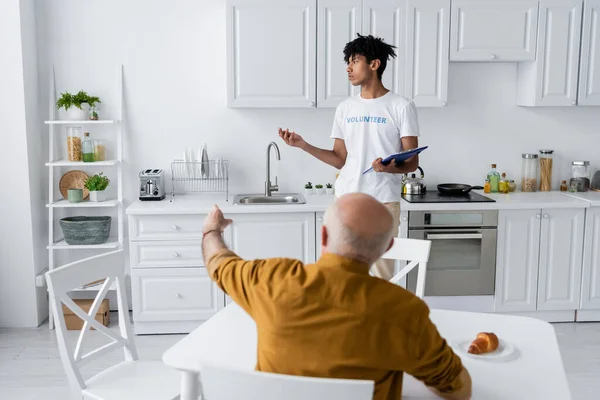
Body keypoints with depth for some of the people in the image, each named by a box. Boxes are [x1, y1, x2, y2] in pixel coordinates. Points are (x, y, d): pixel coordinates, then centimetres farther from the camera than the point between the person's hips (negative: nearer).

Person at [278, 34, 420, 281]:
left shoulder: (401, 107, -3)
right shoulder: (345, 108, 11)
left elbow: (412, 162, -5)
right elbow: (340, 159, 12)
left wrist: (391, 167, -27)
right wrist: (303, 145, 1)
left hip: (383, 202, -4)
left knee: (382, 275, -1)